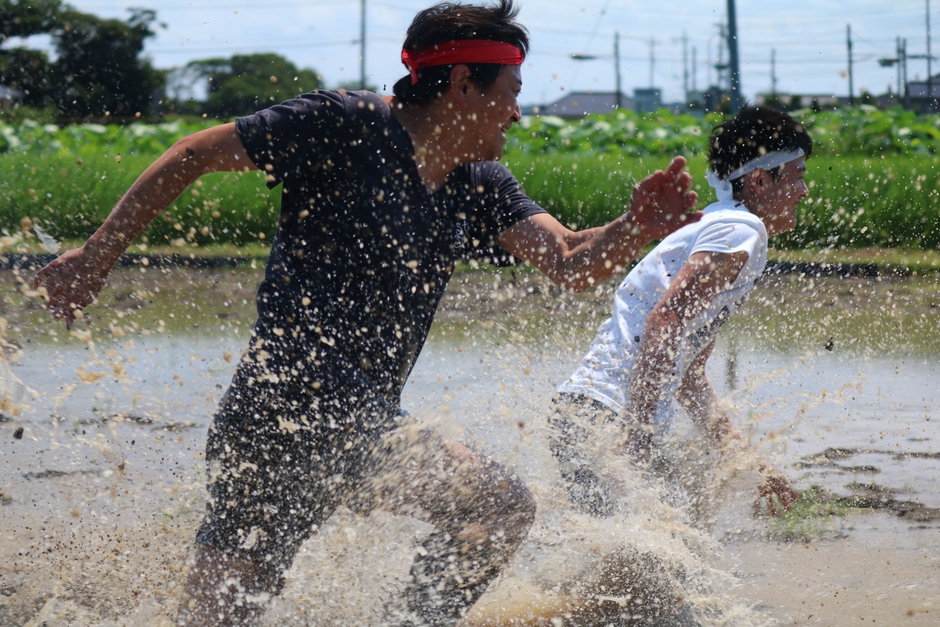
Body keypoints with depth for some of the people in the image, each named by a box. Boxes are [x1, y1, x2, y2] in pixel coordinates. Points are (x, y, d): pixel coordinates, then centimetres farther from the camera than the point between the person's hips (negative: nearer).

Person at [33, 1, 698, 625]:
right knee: (499, 504, -15)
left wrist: (634, 232, -20)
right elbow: (196, 154, -2)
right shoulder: (350, 124, -7)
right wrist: (96, 256, -2)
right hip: (290, 399, -8)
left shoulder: (482, 189, 14)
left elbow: (571, 265, 1)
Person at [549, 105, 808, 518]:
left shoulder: (712, 230, 25)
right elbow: (664, 322, -20)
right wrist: (636, 439, -25)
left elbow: (688, 379, 28)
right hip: (604, 417, -10)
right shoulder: (742, 231, -6)